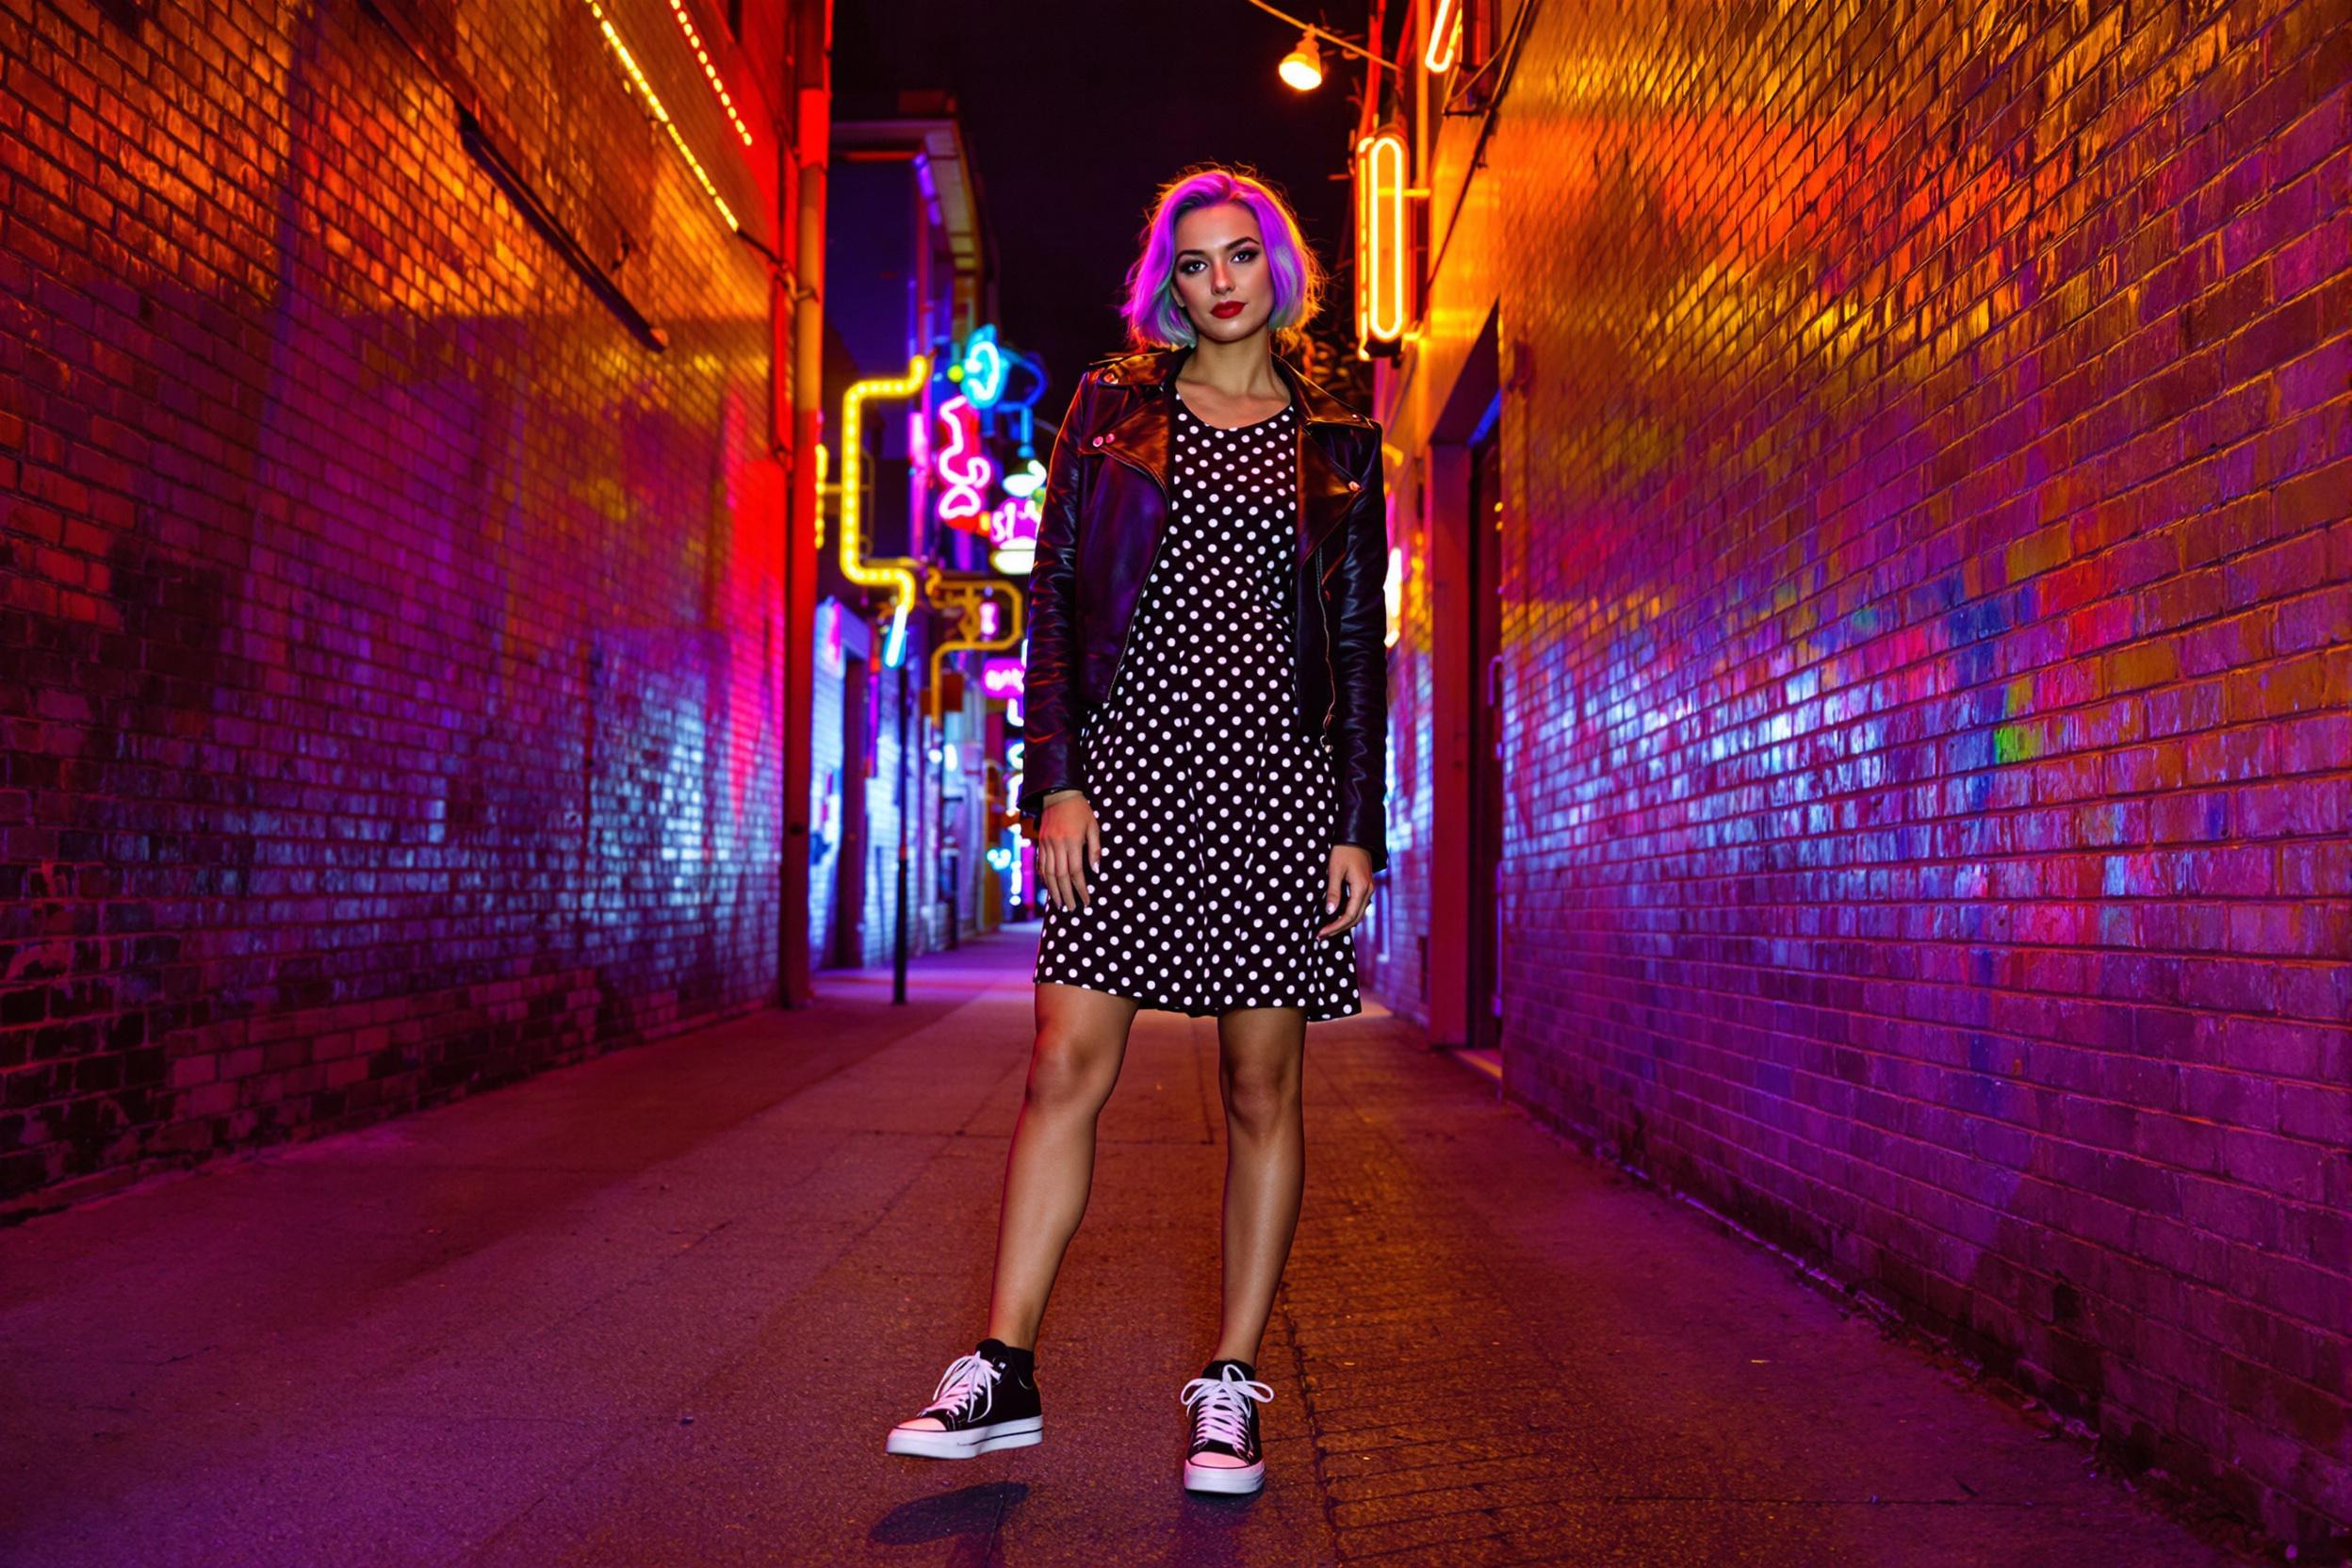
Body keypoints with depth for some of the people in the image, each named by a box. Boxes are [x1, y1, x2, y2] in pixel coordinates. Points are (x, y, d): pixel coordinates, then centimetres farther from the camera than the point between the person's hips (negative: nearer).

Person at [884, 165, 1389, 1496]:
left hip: (1278, 772, 0)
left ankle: (1231, 1389, 13)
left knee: (1263, 1089, 2)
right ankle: (1004, 1372, 4)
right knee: (1069, 1067, -5)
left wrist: (1360, 823, 0)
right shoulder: (1111, 411, 11)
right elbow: (1054, 595, 6)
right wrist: (1057, 778, -5)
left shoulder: (1339, 441, 11)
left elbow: (1363, 641, 8)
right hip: (1130, 760, 0)